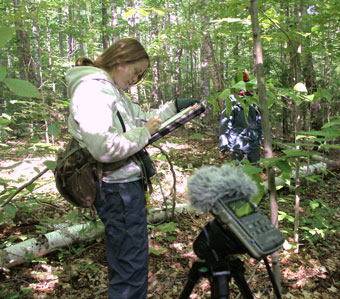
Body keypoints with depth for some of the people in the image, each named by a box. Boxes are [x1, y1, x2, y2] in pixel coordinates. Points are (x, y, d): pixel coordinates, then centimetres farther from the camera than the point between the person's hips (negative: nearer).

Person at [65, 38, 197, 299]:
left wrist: (175, 107, 15)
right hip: (118, 189, -11)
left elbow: (140, 118, 23)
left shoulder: (110, 89, 14)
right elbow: (104, 149, -29)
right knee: (132, 269, -1)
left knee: (125, 262, 22)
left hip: (126, 185, 11)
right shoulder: (92, 90, -19)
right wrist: (144, 132, -17)